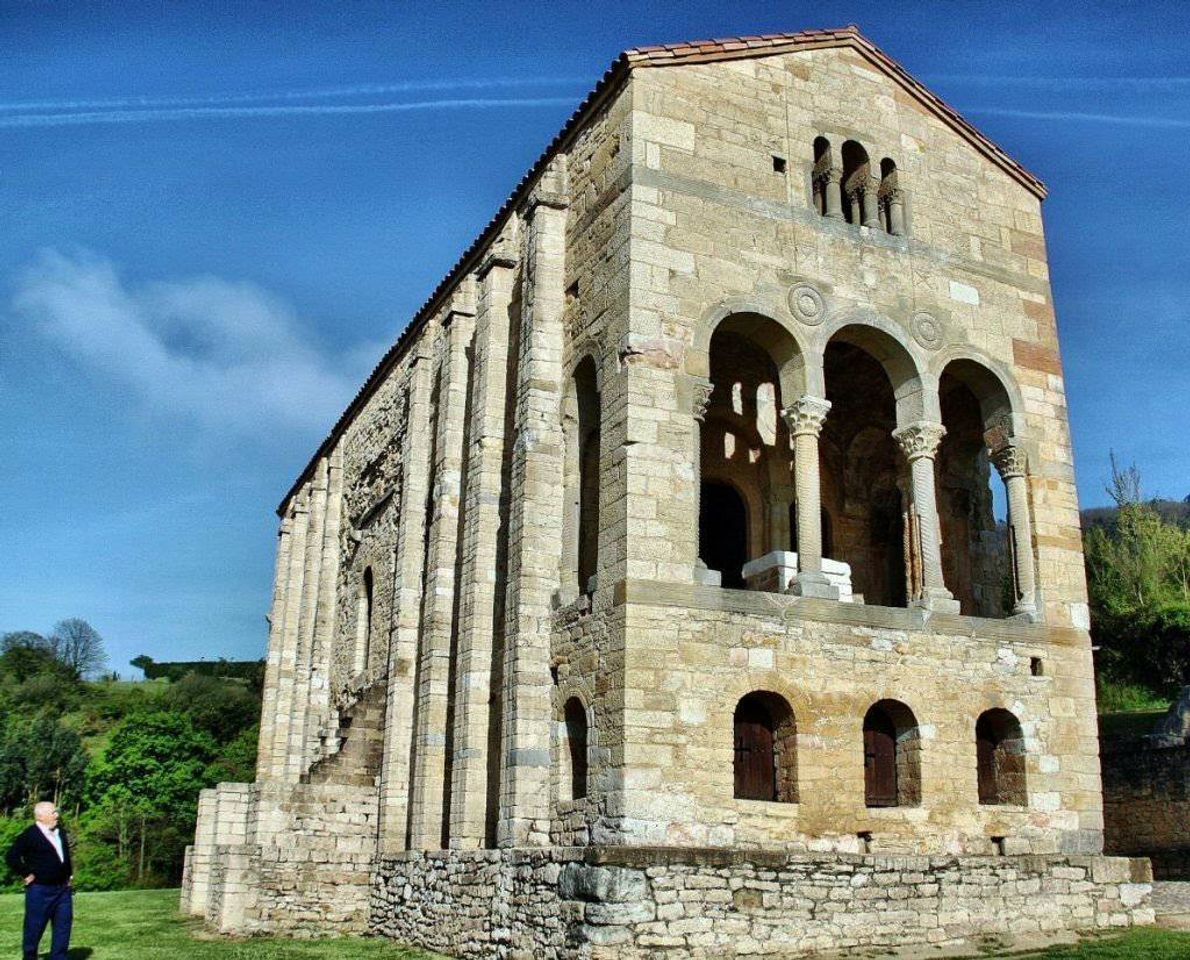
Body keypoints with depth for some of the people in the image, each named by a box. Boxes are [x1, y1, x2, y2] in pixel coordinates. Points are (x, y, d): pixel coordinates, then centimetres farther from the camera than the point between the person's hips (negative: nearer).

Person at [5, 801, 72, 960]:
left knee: (63, 927, 7)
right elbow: (12, 857, -16)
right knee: (34, 929, 4)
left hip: (63, 889, 7)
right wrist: (27, 874, -13)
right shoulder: (30, 835, -11)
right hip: (40, 891, -7)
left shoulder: (61, 833, 13)